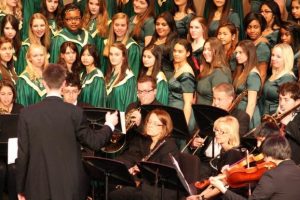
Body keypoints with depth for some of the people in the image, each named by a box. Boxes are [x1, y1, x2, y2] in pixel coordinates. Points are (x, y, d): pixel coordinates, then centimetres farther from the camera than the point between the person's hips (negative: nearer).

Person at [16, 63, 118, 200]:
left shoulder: (27, 113, -4)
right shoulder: (74, 113, -7)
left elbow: (22, 155, -3)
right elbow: (94, 142, 1)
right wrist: (109, 125, 21)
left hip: (38, 188, 1)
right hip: (69, 187, -1)